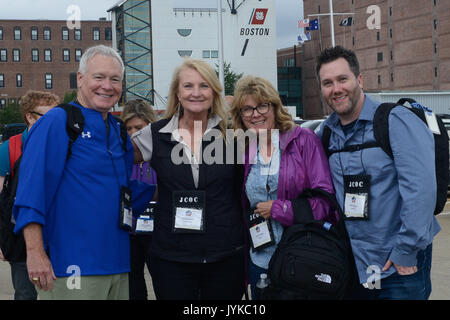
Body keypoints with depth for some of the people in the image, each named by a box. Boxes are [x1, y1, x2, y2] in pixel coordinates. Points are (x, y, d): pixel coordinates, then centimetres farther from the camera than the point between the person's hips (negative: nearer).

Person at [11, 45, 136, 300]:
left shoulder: (120, 132, 14)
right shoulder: (56, 122, -7)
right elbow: (31, 189, -14)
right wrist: (35, 253, -19)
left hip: (119, 267, 7)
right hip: (72, 267, -7)